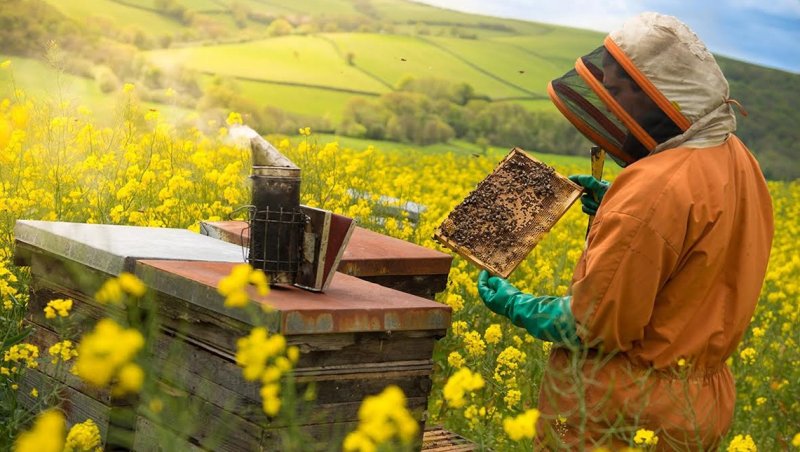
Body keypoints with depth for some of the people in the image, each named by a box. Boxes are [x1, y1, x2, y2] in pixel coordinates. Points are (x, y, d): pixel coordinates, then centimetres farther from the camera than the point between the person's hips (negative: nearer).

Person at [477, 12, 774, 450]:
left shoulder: (656, 190, -27)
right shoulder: (735, 157, 1)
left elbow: (594, 326, -21)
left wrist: (514, 305, -6)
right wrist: (613, 207, 12)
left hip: (621, 414, -9)